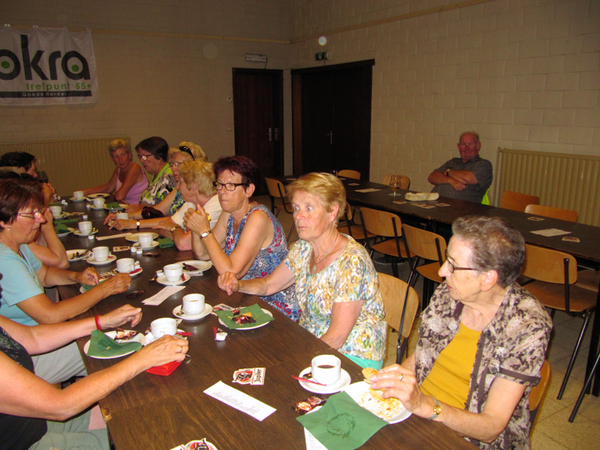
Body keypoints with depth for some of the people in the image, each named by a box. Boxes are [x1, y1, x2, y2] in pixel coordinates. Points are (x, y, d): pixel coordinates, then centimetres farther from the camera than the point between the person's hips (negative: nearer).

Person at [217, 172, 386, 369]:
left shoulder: (351, 261, -25)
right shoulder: (304, 248, -2)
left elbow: (336, 338, -24)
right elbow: (268, 284, 11)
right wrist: (238, 285, -7)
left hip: (353, 358, -6)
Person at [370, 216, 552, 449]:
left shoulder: (527, 326, -18)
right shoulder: (447, 293, -3)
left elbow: (491, 428, -20)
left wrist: (423, 405, -34)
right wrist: (391, 380, -9)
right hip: (414, 413, 5)